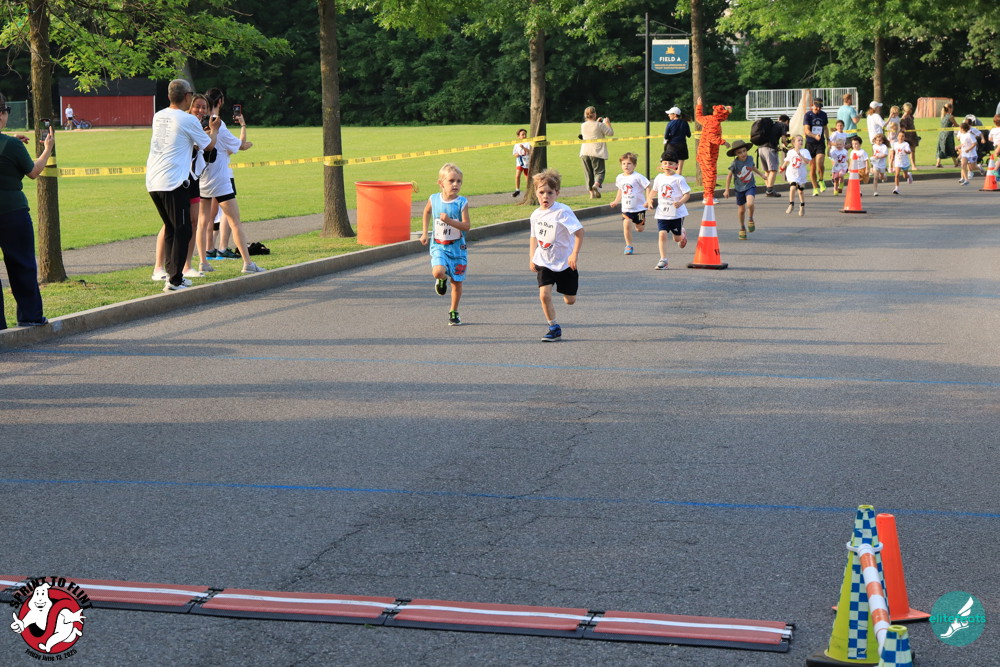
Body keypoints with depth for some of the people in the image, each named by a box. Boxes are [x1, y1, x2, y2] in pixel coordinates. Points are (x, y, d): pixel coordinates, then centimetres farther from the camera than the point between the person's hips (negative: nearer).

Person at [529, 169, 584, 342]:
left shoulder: (562, 212, -18)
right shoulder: (536, 214, 1)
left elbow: (579, 231, -22)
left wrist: (574, 254, -27)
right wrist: (532, 258, 13)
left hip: (565, 262, -4)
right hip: (545, 262, 4)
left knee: (570, 300, 6)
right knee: (544, 295, -14)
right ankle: (554, 328, 2)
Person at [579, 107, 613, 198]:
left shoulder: (583, 126, 6)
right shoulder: (600, 125, -8)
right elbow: (611, 133, 1)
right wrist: (608, 123, 12)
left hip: (585, 153, 4)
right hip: (597, 152, -4)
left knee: (588, 173, 10)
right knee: (599, 171, -1)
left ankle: (592, 193, 8)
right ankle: (596, 184, -31)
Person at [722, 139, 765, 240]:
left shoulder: (750, 158, -5)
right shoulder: (735, 164, -17)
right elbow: (729, 176, -7)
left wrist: (761, 175, 29)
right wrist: (727, 190, -5)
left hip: (750, 186, 1)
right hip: (740, 189, -1)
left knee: (750, 204, -26)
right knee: (741, 210, 10)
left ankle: (750, 219, 4)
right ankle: (742, 228, 33)